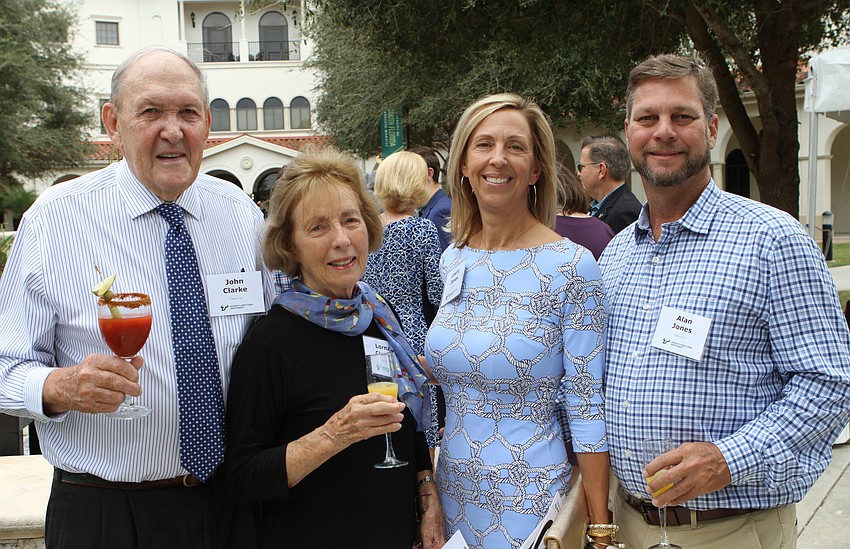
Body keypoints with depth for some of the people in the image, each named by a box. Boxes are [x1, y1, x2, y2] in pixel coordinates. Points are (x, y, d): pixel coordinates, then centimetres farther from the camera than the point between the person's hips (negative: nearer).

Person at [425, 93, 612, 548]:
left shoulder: (570, 266, -13)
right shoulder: (452, 260, 2)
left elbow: (587, 408, -13)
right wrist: (428, 489, 11)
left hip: (530, 498, -5)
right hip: (454, 493, 5)